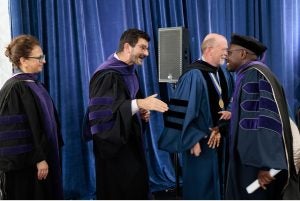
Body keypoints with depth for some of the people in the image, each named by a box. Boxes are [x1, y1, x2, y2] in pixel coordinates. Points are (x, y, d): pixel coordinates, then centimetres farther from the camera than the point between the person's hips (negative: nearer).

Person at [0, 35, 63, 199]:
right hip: (25, 164, -9)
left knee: (47, 196, 15)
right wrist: (38, 159, -20)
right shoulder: (15, 89, -17)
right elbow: (20, 130, -21)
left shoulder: (34, 84, 10)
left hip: (42, 156, 9)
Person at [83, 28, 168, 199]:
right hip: (114, 146, -8)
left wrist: (141, 113, 1)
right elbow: (101, 111, -29)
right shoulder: (107, 74, -19)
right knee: (117, 193, 1)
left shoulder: (130, 71, 8)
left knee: (136, 189, 14)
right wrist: (139, 103, -34)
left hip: (130, 141, 8)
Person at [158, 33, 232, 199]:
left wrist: (221, 129, -2)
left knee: (215, 186, 18)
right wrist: (193, 140, -19)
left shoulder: (219, 74, 7)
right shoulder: (194, 75, -19)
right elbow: (182, 112, -21)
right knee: (200, 188, 5)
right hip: (200, 143, -8)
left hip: (217, 139, 8)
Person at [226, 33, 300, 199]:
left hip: (257, 162, -10)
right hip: (248, 157, 10)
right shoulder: (247, 75, 15)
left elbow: (268, 119, -24)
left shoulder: (256, 74, -16)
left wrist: (265, 164, -27)